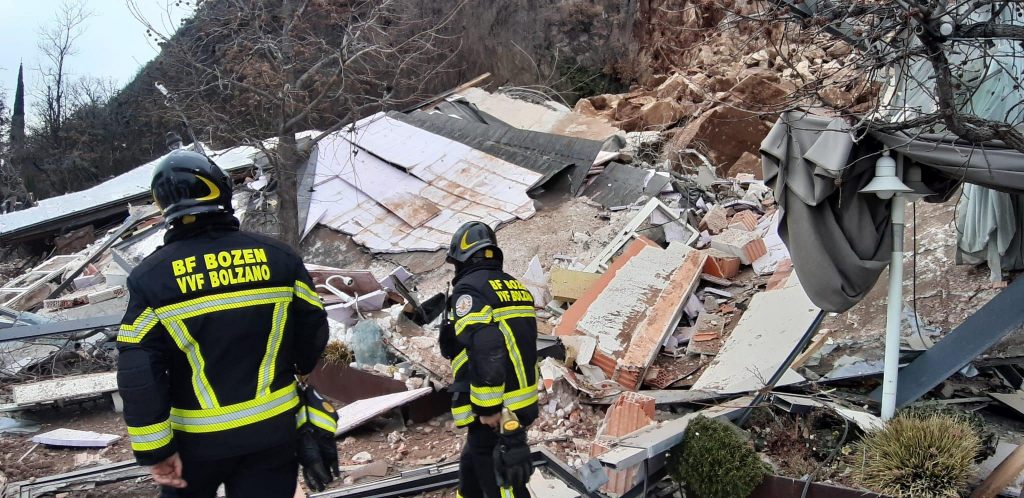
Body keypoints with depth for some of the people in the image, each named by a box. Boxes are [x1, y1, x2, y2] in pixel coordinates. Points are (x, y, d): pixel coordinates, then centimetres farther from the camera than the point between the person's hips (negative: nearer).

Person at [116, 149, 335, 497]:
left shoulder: (150, 277, -12)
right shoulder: (278, 257, -7)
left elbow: (138, 374, -14)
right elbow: (313, 332, 0)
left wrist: (157, 451, -6)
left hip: (198, 441, 0)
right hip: (274, 429, 1)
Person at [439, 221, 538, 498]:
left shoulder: (469, 289, -13)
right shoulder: (515, 286, 13)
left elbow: (485, 350, -25)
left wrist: (488, 409, -20)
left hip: (495, 413, -9)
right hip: (522, 405, 9)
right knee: (472, 468, 24)